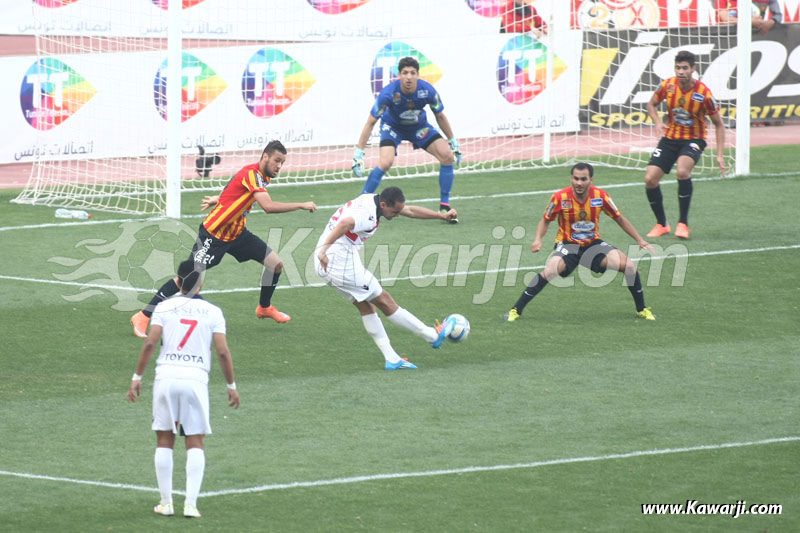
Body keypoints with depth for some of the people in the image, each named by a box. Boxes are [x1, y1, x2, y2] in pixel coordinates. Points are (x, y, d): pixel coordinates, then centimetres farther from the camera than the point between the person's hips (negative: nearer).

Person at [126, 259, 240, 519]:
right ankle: (191, 504, -4)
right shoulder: (213, 312, 5)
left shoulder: (164, 307, 4)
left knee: (164, 441, 9)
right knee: (195, 443, 5)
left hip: (166, 376, 0)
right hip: (196, 379, 0)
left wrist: (137, 377, 2)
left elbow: (150, 343, -4)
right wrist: (231, 385, 9)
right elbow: (222, 351, 0)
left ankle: (166, 503, 10)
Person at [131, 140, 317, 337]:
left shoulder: (263, 178, 4)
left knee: (275, 263, 2)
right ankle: (142, 317, -4)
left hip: (237, 233, 9)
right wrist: (301, 205, -31)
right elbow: (268, 206, -36)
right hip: (214, 234, -9)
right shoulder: (251, 174, -25)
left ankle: (265, 308, 26)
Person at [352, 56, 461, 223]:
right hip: (393, 126, -3)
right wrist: (358, 153, -26)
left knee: (447, 155, -13)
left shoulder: (428, 91, -26)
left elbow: (440, 116, -6)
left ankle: (444, 206, 1)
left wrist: (454, 143, 1)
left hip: (418, 126, 3)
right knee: (385, 162, -28)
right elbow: (371, 122, -24)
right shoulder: (388, 93, -33)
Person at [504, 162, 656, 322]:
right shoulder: (560, 197, -17)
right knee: (550, 270, -32)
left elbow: (620, 219, 4)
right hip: (567, 244, -2)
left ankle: (642, 309, 6)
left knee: (629, 266, -16)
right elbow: (545, 220, -1)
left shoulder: (600, 196, -11)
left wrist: (640, 240, 3)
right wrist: (538, 239, -19)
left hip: (593, 243, 2)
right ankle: (515, 310, -21)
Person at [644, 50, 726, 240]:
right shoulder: (667, 85, -10)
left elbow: (718, 124, -5)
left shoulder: (704, 93, -18)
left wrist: (720, 155, -10)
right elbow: (652, 104, 11)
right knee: (650, 179, -9)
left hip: (693, 140, -4)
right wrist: (658, 122, -10)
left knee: (683, 171, -33)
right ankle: (661, 224, 14)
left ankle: (683, 223, -19)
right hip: (670, 138, 4)